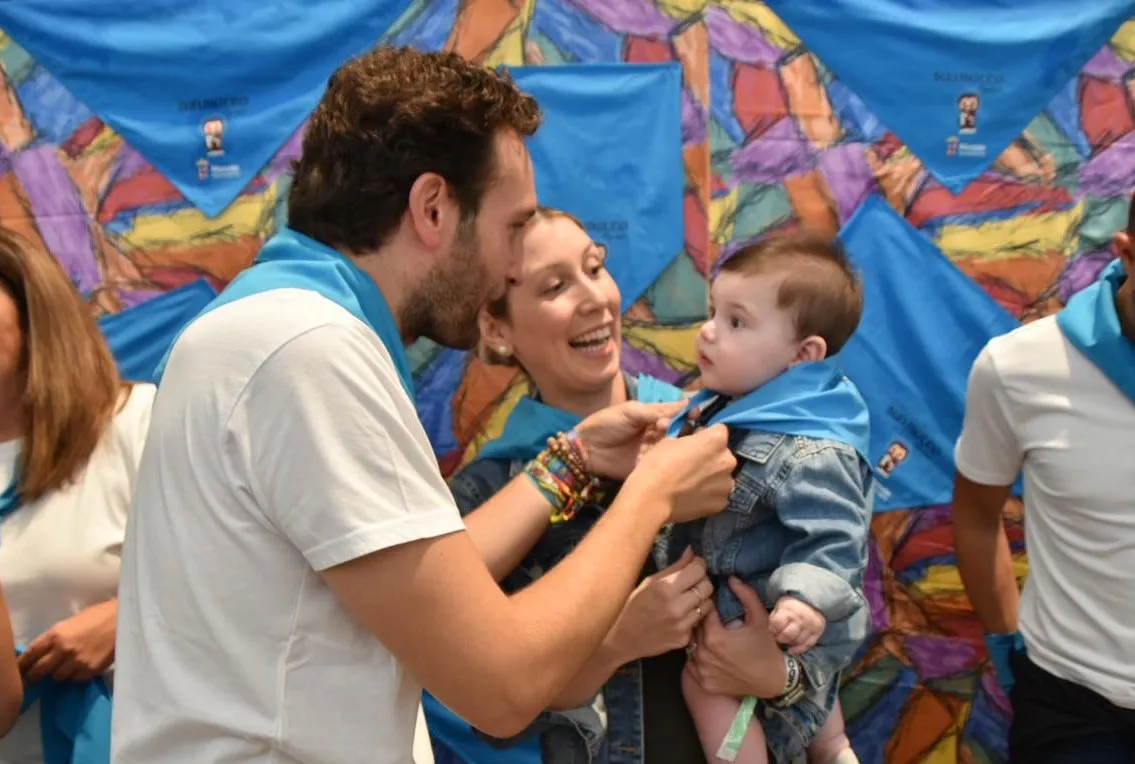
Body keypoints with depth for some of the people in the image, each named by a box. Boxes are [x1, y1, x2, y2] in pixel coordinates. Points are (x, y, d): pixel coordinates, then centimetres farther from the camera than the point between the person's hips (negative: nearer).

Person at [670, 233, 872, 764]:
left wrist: (808, 601, -47)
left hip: (772, 613, -10)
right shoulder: (731, 404, -4)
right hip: (737, 592, 10)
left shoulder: (810, 451, -33)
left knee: (706, 677, -19)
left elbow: (830, 540, -34)